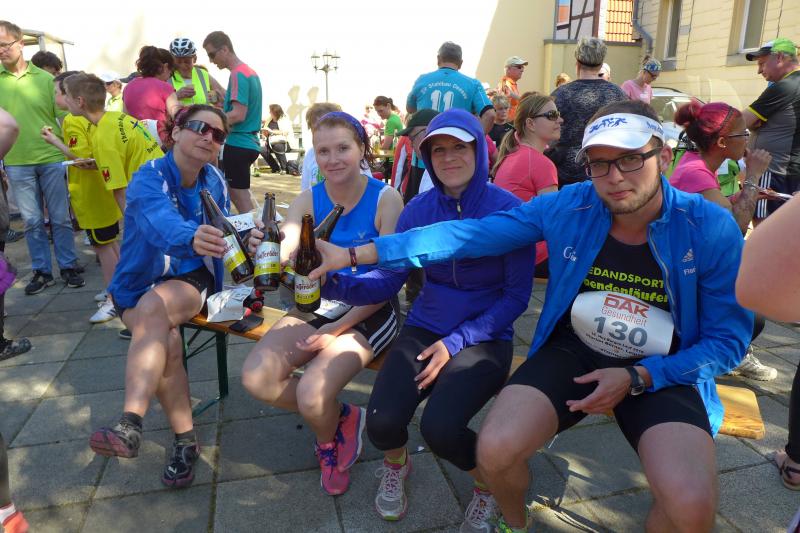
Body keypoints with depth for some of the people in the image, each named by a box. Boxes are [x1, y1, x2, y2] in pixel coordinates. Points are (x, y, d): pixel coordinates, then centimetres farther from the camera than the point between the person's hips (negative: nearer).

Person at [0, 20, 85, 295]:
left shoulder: (45, 78, 2)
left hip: (52, 160, -1)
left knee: (60, 218, 5)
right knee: (32, 221, 8)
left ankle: (68, 267, 17)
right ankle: (41, 271, 18)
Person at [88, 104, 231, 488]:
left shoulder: (214, 182, 0)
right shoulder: (149, 178, -16)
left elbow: (223, 228, 5)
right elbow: (160, 222, -39)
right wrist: (191, 238, -60)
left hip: (192, 278, 1)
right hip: (139, 283, -1)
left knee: (153, 308, -33)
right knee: (168, 343, -30)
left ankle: (131, 424, -41)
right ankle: (185, 441, -17)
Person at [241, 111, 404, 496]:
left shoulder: (385, 199, -11)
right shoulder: (309, 199, 1)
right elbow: (282, 252, -15)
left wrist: (339, 328, -18)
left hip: (368, 314, -4)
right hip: (317, 306, 5)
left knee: (311, 395, -24)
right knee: (255, 378, -15)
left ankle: (329, 437, 16)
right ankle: (341, 417, 11)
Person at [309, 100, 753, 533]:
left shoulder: (712, 228, -13)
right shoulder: (567, 206, -9)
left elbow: (730, 338, -4)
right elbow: (469, 235, -11)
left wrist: (637, 378, -18)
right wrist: (356, 254, -14)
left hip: (661, 371, -1)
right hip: (572, 351, 1)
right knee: (496, 450, -22)